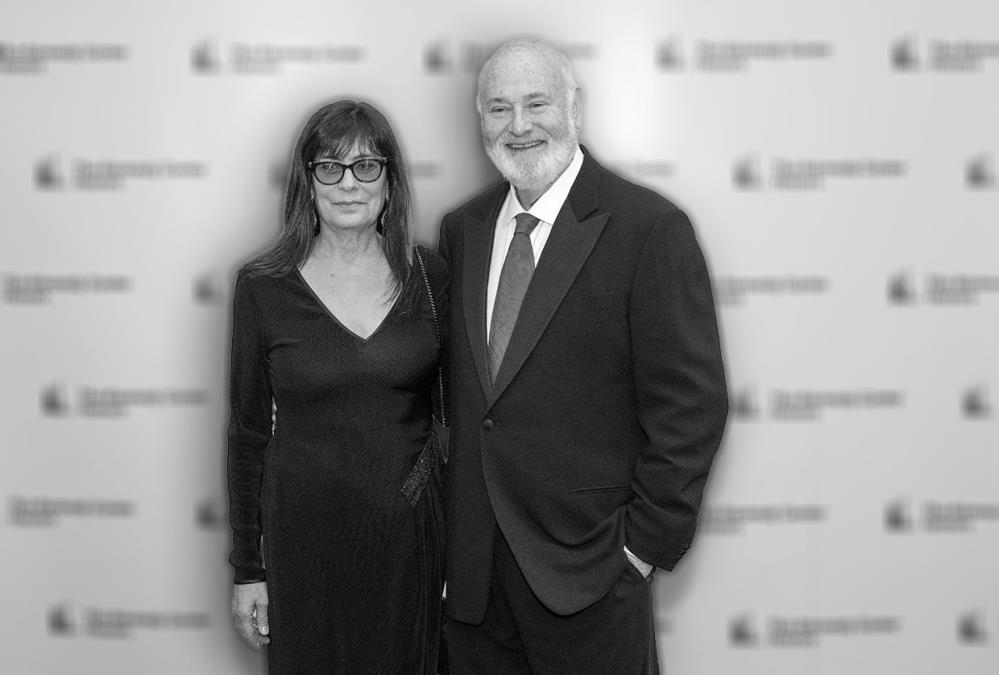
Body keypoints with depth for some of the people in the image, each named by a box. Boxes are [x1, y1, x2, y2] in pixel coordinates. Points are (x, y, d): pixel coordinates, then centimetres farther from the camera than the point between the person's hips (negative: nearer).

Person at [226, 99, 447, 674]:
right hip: (305, 534, -1)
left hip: (411, 528, 1)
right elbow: (249, 432, 0)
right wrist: (248, 568, 2)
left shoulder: (429, 276, -2)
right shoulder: (263, 287, -6)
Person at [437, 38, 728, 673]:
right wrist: (455, 513, 6)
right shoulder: (462, 229, 6)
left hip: (587, 570, -5)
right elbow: (458, 385, 11)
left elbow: (692, 405, -12)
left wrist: (646, 542, -12)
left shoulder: (650, 228, -12)